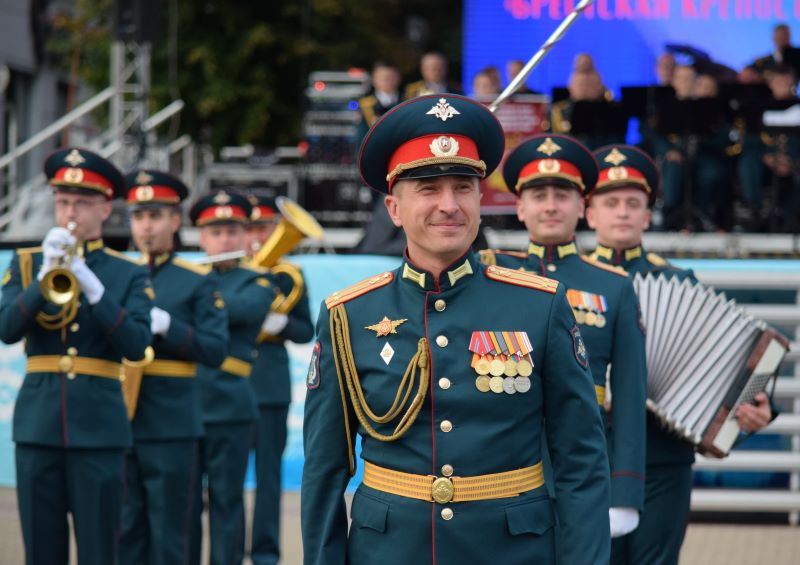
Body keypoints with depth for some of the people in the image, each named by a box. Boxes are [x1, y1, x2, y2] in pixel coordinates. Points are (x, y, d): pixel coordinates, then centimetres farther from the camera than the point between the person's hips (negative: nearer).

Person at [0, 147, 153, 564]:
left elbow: (136, 346, -9)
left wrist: (91, 285, -18)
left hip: (99, 425, -2)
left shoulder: (129, 274, 6)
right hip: (37, 422, 2)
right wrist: (45, 275, -17)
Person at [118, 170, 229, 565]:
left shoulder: (197, 282, 3)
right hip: (117, 420, 3)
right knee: (124, 529, 6)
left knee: (168, 533, 1)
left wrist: (165, 325, -17)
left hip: (171, 424, -3)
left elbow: (215, 350, -5)